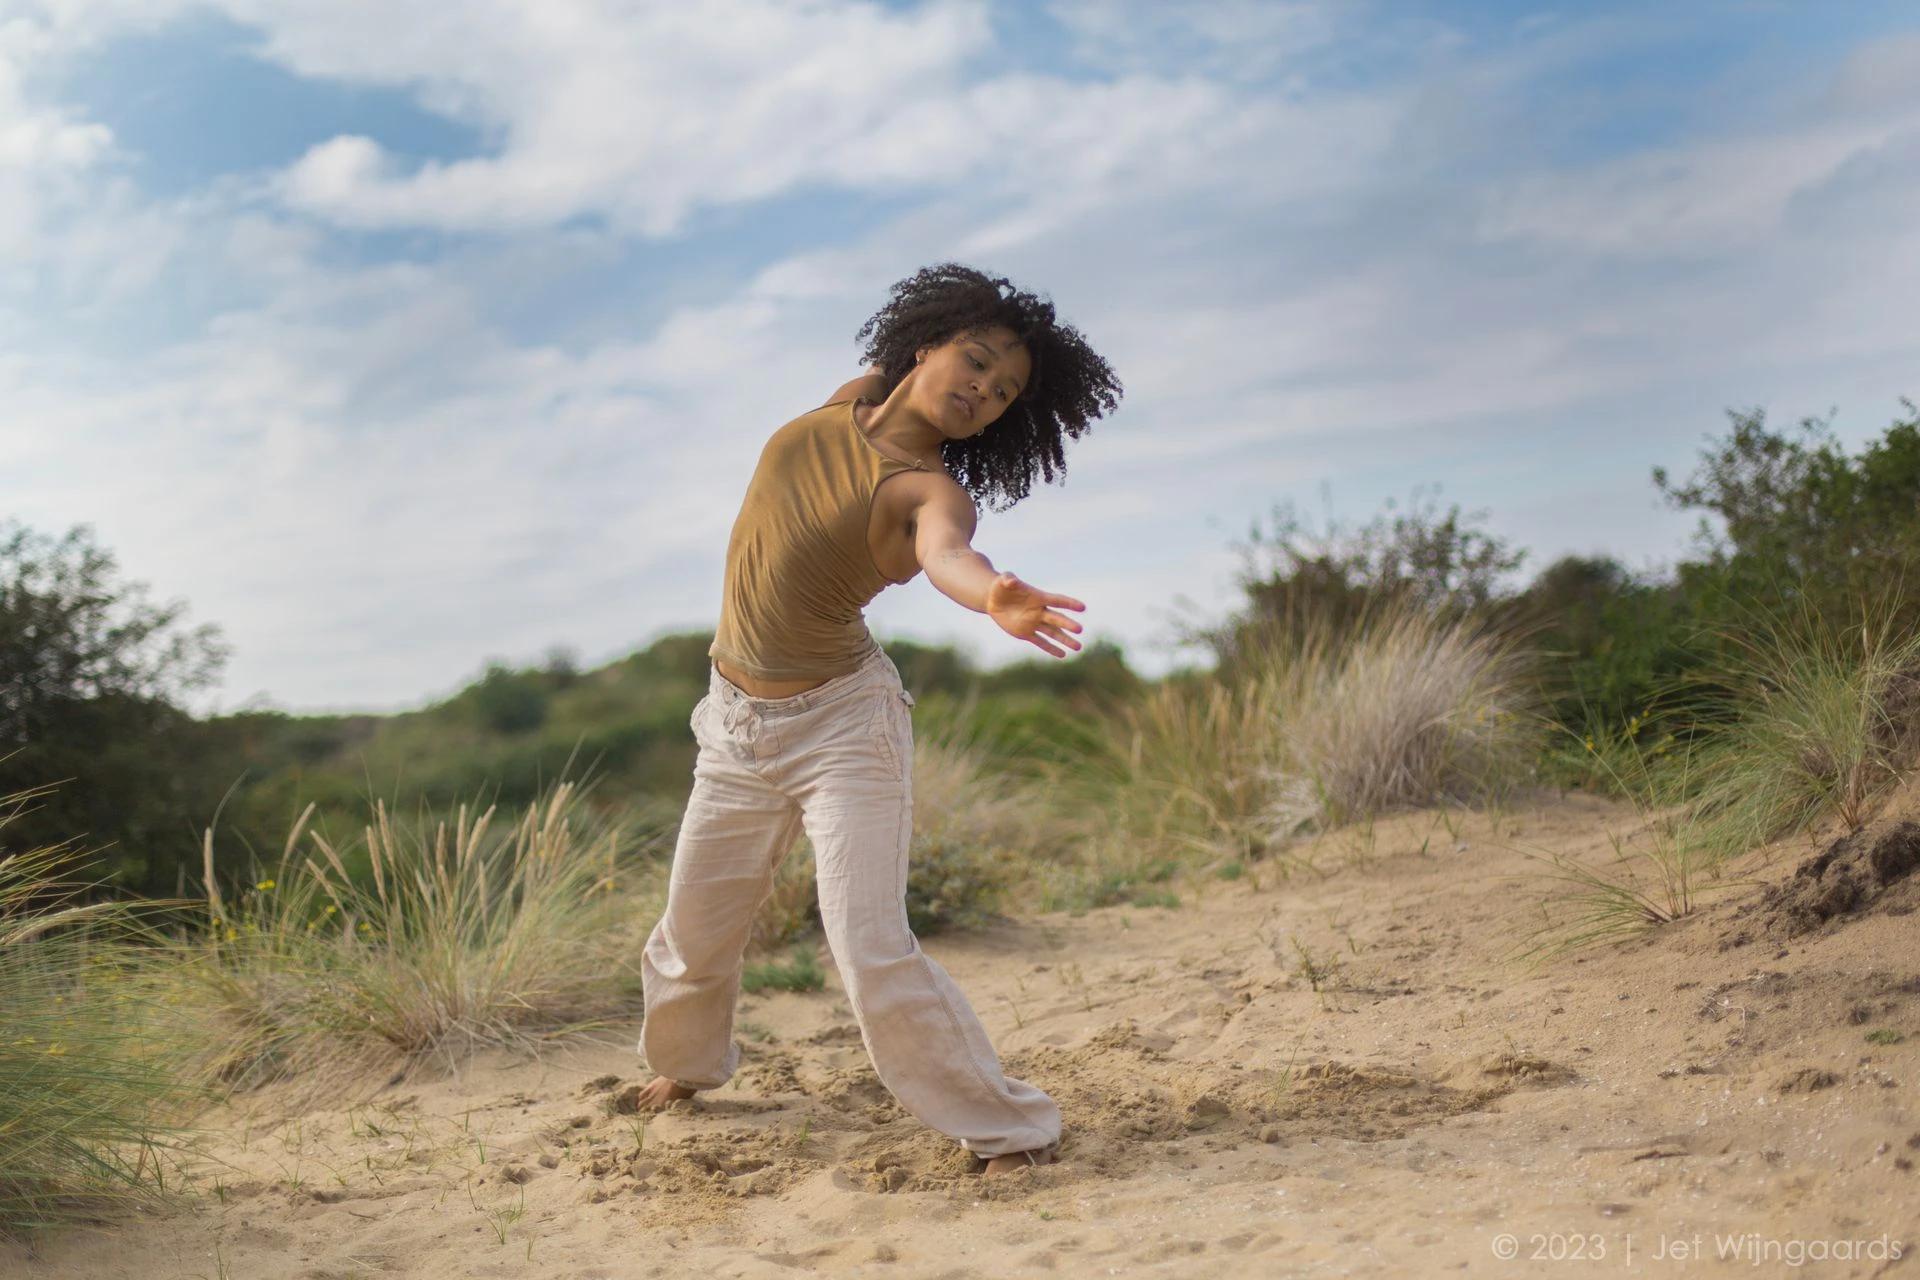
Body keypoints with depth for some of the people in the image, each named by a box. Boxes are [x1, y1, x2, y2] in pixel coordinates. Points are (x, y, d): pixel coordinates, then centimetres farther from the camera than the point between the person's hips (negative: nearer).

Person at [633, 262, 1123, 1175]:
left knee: (871, 949, -18)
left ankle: (1007, 1128, -2)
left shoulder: (931, 491, -21)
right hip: (737, 723, 6)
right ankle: (686, 1062, 51)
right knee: (694, 929, 20)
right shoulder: (846, 404, -5)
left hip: (842, 724, -6)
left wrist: (995, 596, -65)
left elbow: (947, 553, -44)